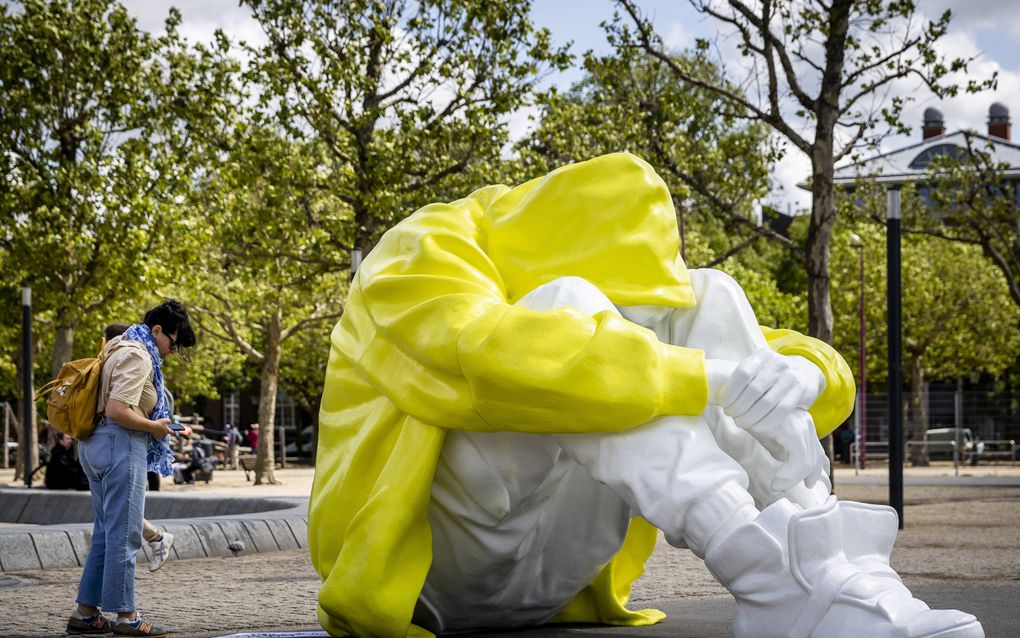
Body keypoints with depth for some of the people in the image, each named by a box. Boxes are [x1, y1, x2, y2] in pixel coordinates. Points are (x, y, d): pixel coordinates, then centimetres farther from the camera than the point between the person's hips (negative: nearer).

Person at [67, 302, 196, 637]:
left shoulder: (118, 347, 18)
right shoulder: (138, 357, -14)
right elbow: (117, 410, -23)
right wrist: (155, 427, -10)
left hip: (95, 444, 10)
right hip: (120, 445, -10)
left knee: (106, 532, 14)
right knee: (124, 534, -6)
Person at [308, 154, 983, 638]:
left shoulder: (625, 286, 10)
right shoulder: (424, 250, -10)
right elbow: (481, 351, -34)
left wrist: (803, 375, -22)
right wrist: (705, 378, -37)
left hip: (545, 583, 6)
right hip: (424, 568, -6)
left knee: (704, 298, -8)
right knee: (571, 305, -28)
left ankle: (835, 571, -24)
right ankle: (774, 582, -38)